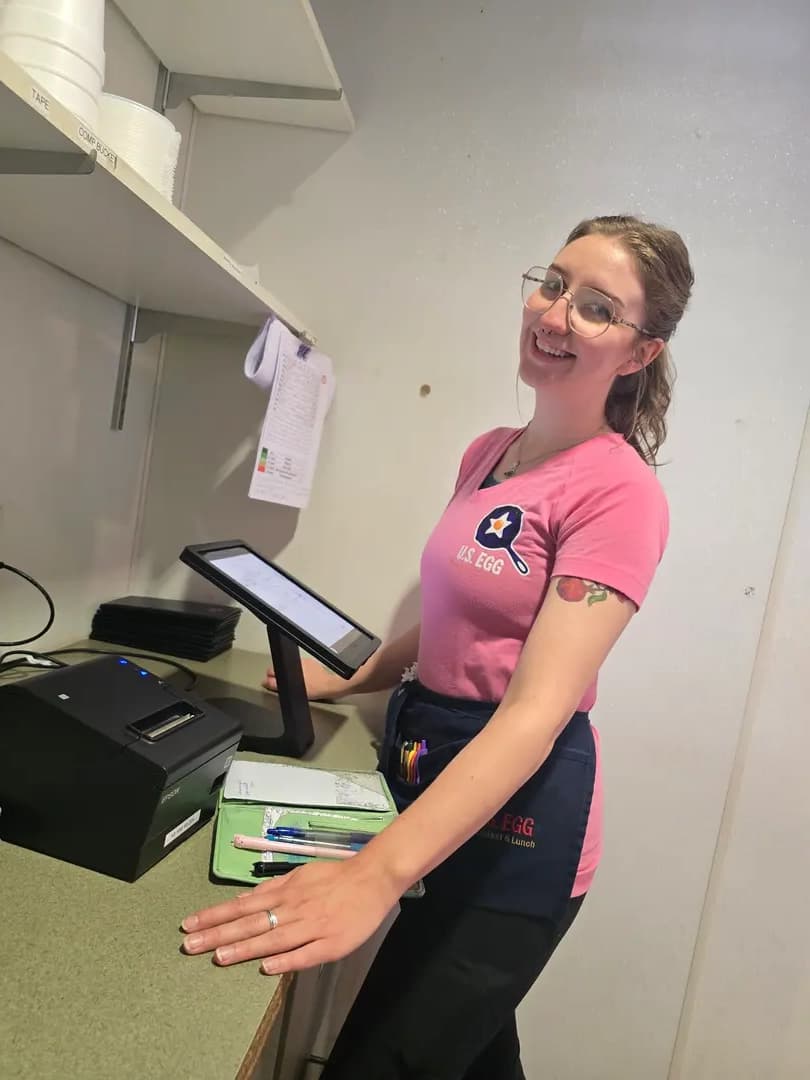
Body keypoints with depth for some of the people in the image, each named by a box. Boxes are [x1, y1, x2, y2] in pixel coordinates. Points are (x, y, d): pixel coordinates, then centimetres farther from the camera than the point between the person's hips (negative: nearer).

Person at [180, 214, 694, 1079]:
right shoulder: (487, 454, 5)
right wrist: (351, 681, 11)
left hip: (513, 811, -7)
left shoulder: (619, 491, -18)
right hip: (424, 761, 7)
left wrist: (377, 873, -36)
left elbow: (536, 710, -28)